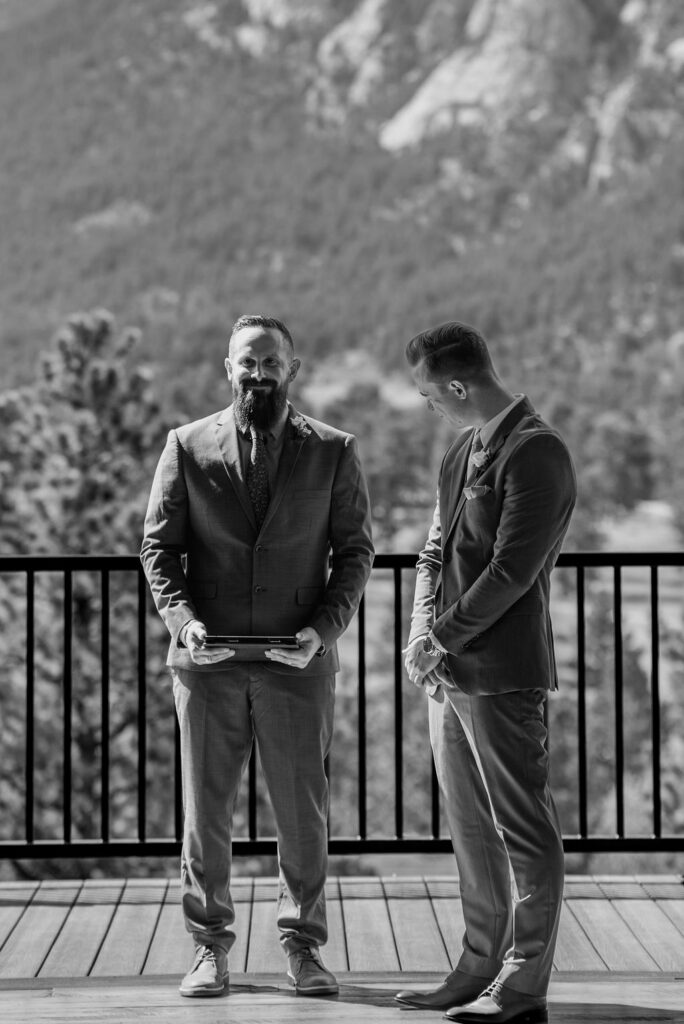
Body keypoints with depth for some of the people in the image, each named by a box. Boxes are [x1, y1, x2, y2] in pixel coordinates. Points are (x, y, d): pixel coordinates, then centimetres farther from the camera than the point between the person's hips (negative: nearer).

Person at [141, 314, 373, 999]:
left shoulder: (333, 452, 4)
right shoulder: (187, 447, 4)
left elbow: (355, 550, 5)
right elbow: (159, 546, 6)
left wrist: (324, 628, -9)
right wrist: (183, 619, -11)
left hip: (298, 660, 0)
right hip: (207, 659, 0)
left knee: (303, 812, 5)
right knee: (204, 811, 6)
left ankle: (302, 944, 18)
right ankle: (209, 947, 18)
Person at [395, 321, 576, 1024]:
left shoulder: (536, 453, -14)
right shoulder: (462, 450, 15)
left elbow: (512, 571, -18)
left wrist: (442, 638, -12)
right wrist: (421, 634, 2)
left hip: (502, 674, -9)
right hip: (449, 673, 9)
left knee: (523, 832, -2)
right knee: (470, 829, 15)